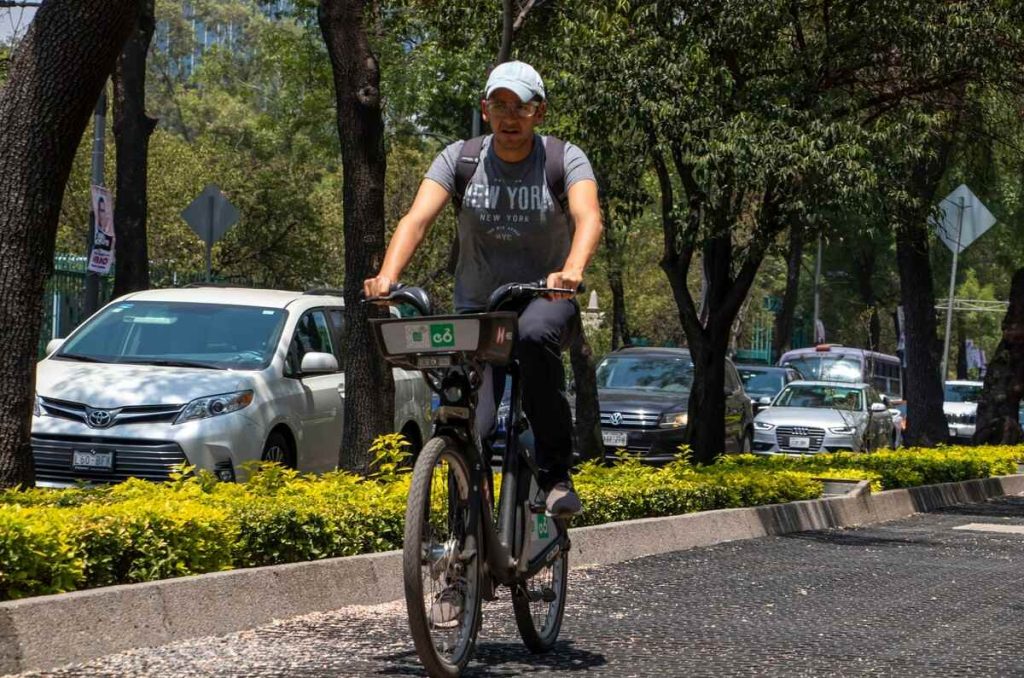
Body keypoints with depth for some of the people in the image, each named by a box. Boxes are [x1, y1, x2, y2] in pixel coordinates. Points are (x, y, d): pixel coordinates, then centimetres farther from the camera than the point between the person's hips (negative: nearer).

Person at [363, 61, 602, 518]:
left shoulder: (565, 160, -8)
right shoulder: (460, 159, -4)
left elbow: (588, 217, -26)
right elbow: (417, 219, -17)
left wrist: (572, 271, -48)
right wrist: (387, 276, -36)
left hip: (544, 301, -2)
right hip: (477, 309, 2)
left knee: (534, 334, -38)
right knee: (469, 432, -15)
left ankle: (556, 475, -26)